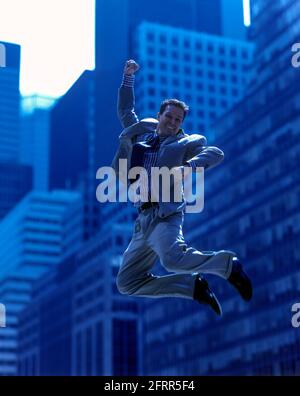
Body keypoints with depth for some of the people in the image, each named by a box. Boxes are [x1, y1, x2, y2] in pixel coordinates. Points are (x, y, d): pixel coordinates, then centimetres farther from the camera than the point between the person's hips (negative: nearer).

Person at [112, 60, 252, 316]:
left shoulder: (186, 143, 8)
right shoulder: (140, 136, 21)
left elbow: (216, 154, -8)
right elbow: (125, 111, 35)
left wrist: (188, 166, -25)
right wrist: (128, 77, 30)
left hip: (166, 214, -7)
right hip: (143, 220, 7)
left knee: (173, 258, -38)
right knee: (127, 283, 3)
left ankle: (228, 264, -15)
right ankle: (193, 285, 7)